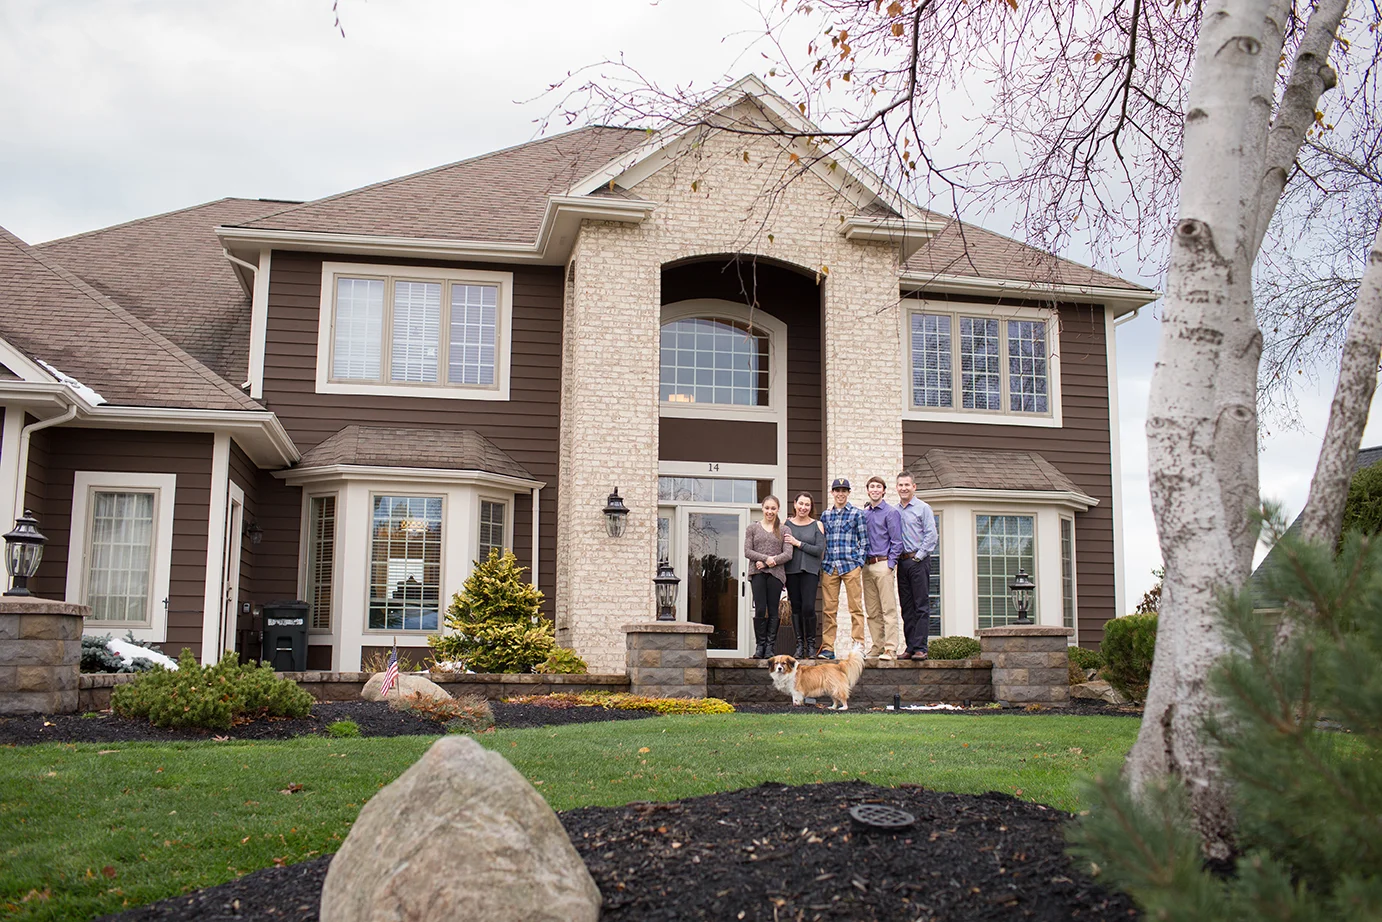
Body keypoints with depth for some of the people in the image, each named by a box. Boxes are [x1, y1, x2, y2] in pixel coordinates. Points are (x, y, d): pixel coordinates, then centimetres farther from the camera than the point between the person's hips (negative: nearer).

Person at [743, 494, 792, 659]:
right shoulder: (752, 528, 12)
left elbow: (788, 554, 1)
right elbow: (747, 551, 3)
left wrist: (769, 562, -11)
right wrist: (766, 558, -11)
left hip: (776, 573, 0)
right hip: (757, 573, 0)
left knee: (773, 611, -1)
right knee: (760, 609, -7)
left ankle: (770, 646, 3)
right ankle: (760, 645, 1)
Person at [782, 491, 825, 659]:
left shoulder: (817, 525, 5)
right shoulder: (786, 524, 8)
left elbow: (819, 550, -4)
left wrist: (798, 543, -10)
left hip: (810, 571, -2)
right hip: (791, 571, 2)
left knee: (808, 607, -11)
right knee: (796, 607, 3)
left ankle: (811, 643, 4)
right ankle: (800, 645, 10)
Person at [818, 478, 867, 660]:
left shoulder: (857, 513, 5)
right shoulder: (825, 515, 15)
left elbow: (864, 541, 4)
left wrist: (859, 562, -5)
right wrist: (822, 563, 9)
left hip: (851, 565, -3)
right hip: (829, 566, 3)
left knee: (855, 607, -3)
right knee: (829, 609, 2)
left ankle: (858, 645, -1)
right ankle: (827, 648, 5)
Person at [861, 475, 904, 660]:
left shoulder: (891, 513, -1)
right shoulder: (863, 514, 15)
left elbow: (897, 541, -5)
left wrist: (890, 565, -10)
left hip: (883, 564, -6)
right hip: (867, 566, 6)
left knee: (888, 609, -8)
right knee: (872, 610, 7)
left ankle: (890, 648, -9)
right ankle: (877, 646, 13)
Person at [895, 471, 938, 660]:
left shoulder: (923, 508, -1)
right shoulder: (894, 511, 14)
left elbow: (932, 535, -7)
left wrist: (918, 556, -11)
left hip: (918, 561, -5)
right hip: (902, 562, 5)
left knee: (921, 607, -6)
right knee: (906, 607, 6)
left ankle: (920, 648, -7)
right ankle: (910, 647, 10)